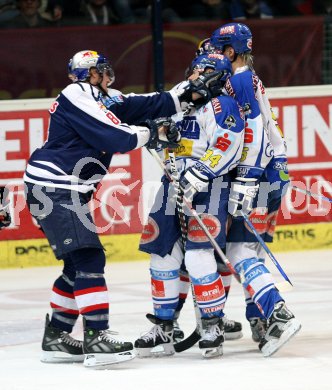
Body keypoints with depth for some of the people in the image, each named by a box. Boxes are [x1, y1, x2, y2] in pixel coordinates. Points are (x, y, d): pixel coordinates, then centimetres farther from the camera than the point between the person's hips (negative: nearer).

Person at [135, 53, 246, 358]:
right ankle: (163, 328, 18)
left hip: (207, 190, -8)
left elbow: (227, 147, -18)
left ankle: (214, 325, -6)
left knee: (198, 258, -18)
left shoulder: (221, 105, -5)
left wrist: (199, 174, -24)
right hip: (174, 187, 8)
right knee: (163, 257, 8)